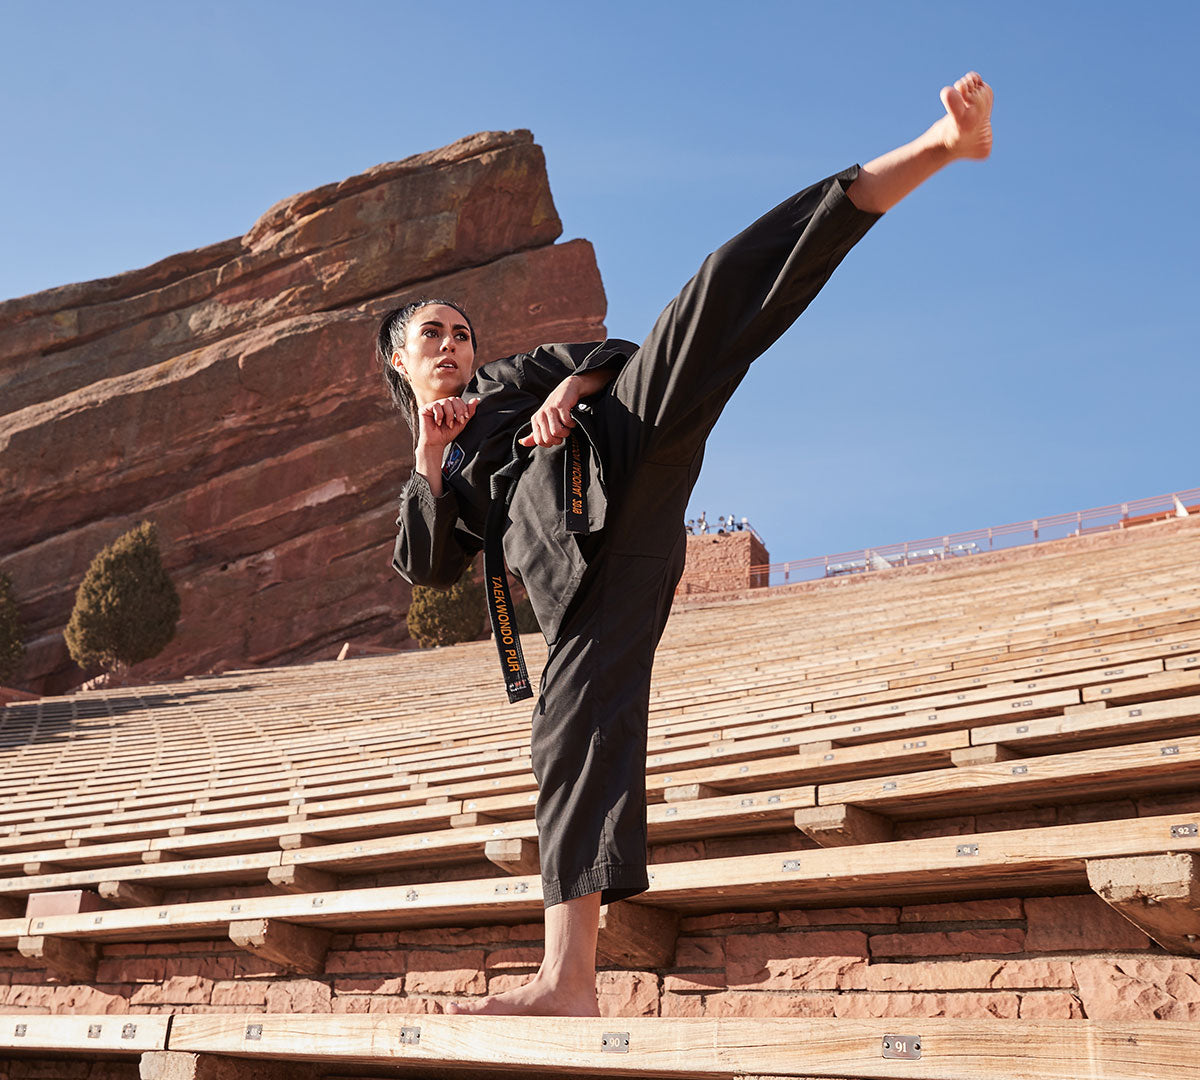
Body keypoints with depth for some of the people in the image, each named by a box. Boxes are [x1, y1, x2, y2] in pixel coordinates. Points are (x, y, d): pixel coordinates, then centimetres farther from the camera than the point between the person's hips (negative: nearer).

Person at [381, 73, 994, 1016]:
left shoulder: (513, 377, 35)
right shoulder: (431, 475, 36)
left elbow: (615, 352, 22)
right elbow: (427, 565, 17)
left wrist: (572, 386, 1)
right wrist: (432, 463, 7)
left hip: (608, 450, 0)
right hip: (572, 557, 0)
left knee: (728, 292, -20)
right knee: (578, 724, -18)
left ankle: (939, 145, -29)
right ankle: (568, 981, -20)